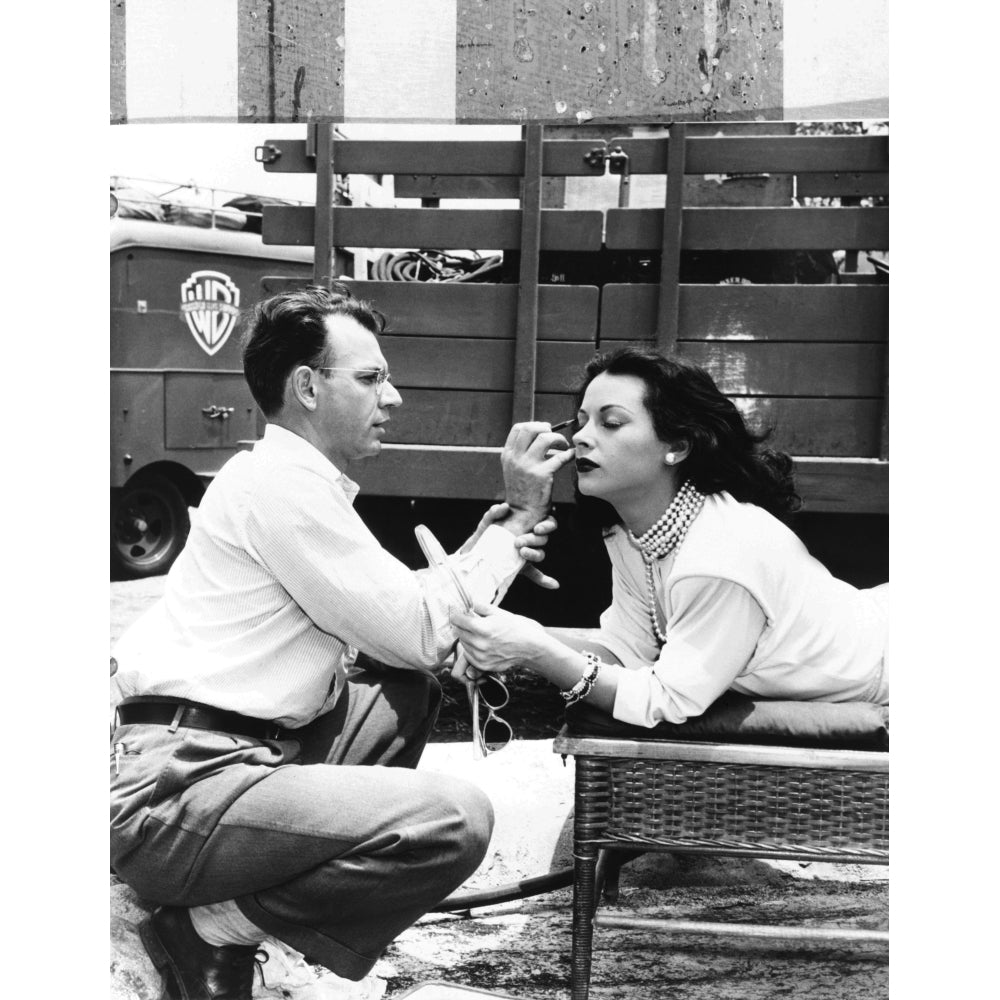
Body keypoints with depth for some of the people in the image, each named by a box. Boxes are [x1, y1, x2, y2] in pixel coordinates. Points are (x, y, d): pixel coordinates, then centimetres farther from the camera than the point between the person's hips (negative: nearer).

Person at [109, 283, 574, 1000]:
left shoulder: (293, 479, 18)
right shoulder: (282, 481, -13)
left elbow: (389, 625, 17)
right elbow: (419, 633, -12)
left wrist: (490, 546, 4)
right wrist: (518, 516, -3)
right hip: (172, 792, -10)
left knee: (411, 689, 19)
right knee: (457, 821, -22)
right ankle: (212, 929, -5)